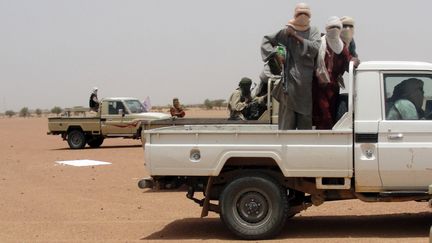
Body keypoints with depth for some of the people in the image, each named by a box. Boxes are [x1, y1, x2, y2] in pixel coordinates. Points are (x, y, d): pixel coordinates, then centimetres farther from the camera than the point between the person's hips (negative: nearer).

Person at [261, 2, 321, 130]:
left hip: (307, 82, 2)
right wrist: (275, 53, -7)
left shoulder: (313, 31, 7)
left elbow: (315, 48, -11)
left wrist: (297, 36, -13)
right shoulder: (287, 31, 1)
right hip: (291, 79, -2)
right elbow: (266, 40, 7)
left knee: (306, 120, 6)